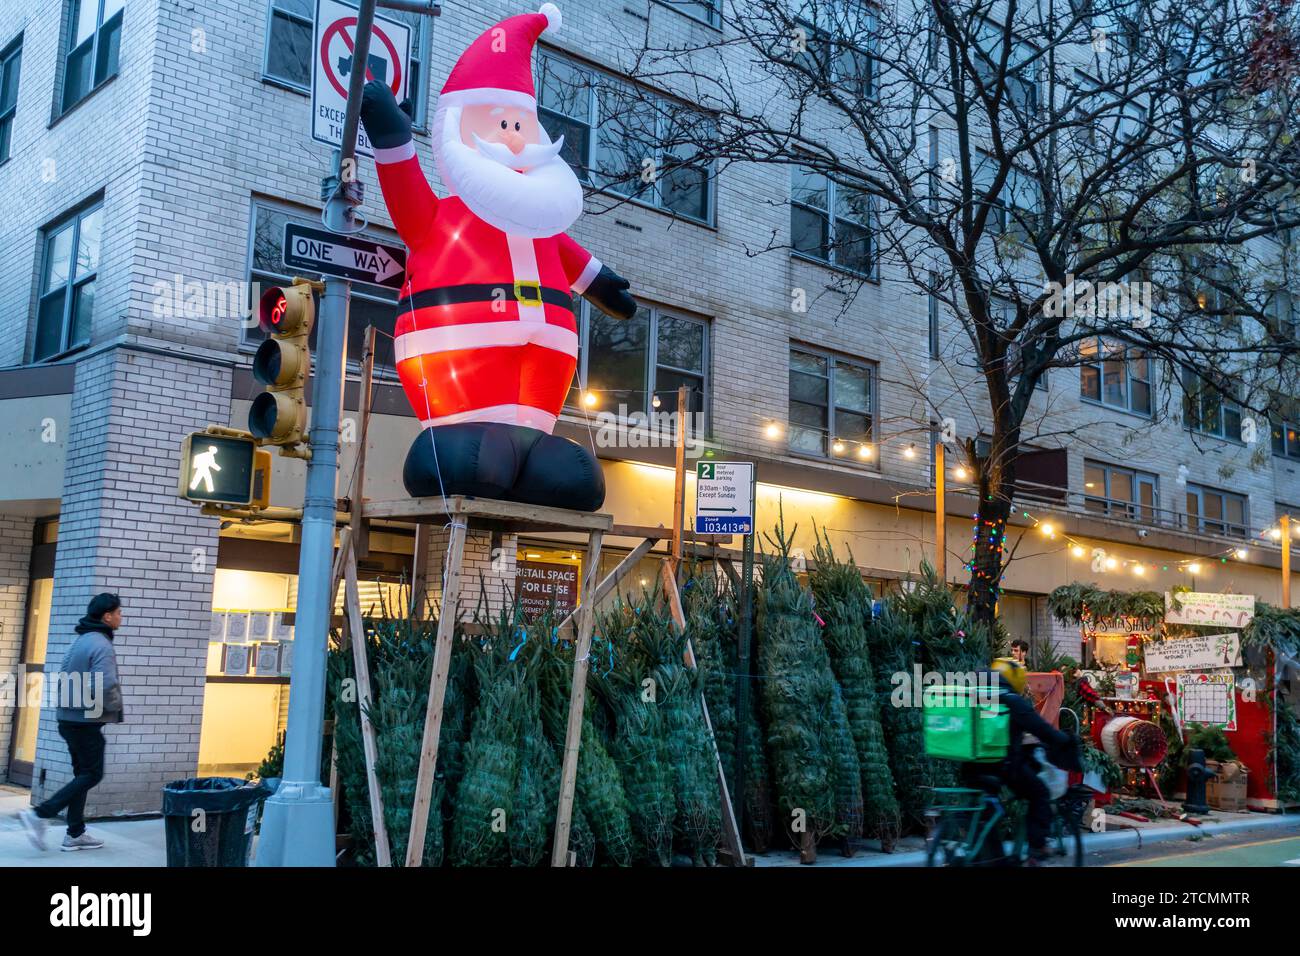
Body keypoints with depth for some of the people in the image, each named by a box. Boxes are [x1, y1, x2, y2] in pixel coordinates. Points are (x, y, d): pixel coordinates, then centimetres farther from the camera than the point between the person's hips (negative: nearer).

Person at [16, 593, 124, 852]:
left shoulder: (80, 640, 12)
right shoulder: (101, 645, -18)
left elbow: (63, 676, 16)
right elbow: (105, 686, -27)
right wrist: (115, 706, -9)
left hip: (70, 718, 9)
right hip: (87, 722, -9)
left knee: (82, 774, 14)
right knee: (91, 775, -1)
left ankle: (76, 833, 16)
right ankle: (40, 814, -9)